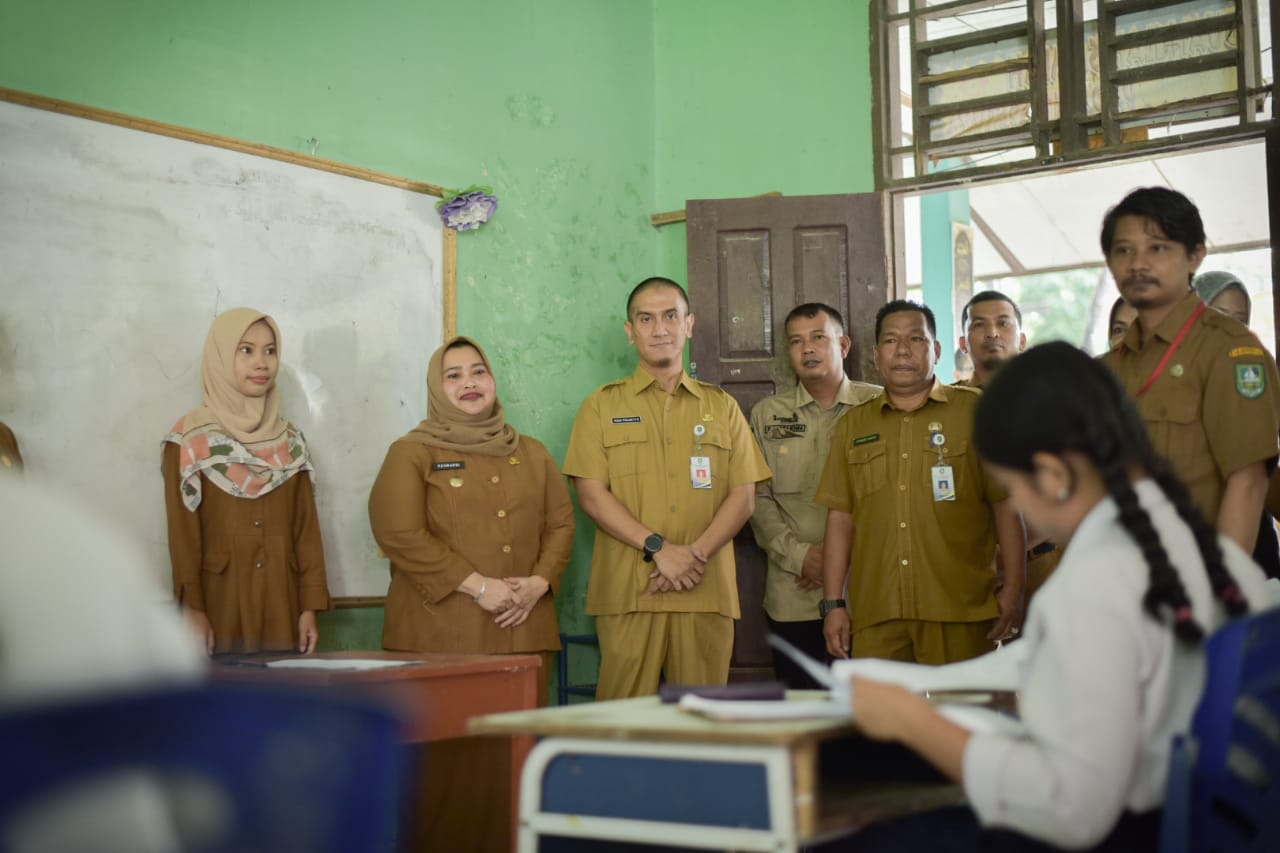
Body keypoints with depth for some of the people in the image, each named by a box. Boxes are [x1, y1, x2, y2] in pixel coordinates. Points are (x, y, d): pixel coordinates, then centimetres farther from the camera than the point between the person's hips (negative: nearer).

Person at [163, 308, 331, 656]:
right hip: (219, 600, -4)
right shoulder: (190, 439, -2)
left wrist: (310, 605, 1)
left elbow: (306, 527, 8)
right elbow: (182, 530, -6)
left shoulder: (290, 440, 11)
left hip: (281, 602, 4)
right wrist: (192, 608, -13)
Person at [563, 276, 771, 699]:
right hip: (627, 592, -1)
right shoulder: (603, 406, 11)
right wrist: (658, 548, -11)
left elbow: (743, 496, 8)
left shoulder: (721, 406, 17)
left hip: (706, 590, 2)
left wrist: (696, 553, -9)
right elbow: (592, 495, 1)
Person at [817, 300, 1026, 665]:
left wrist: (1012, 591, -4)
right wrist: (833, 604, 7)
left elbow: (1006, 505, 4)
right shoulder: (853, 425, 15)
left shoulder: (976, 412, 7)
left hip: (959, 613, -2)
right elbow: (840, 517, 13)